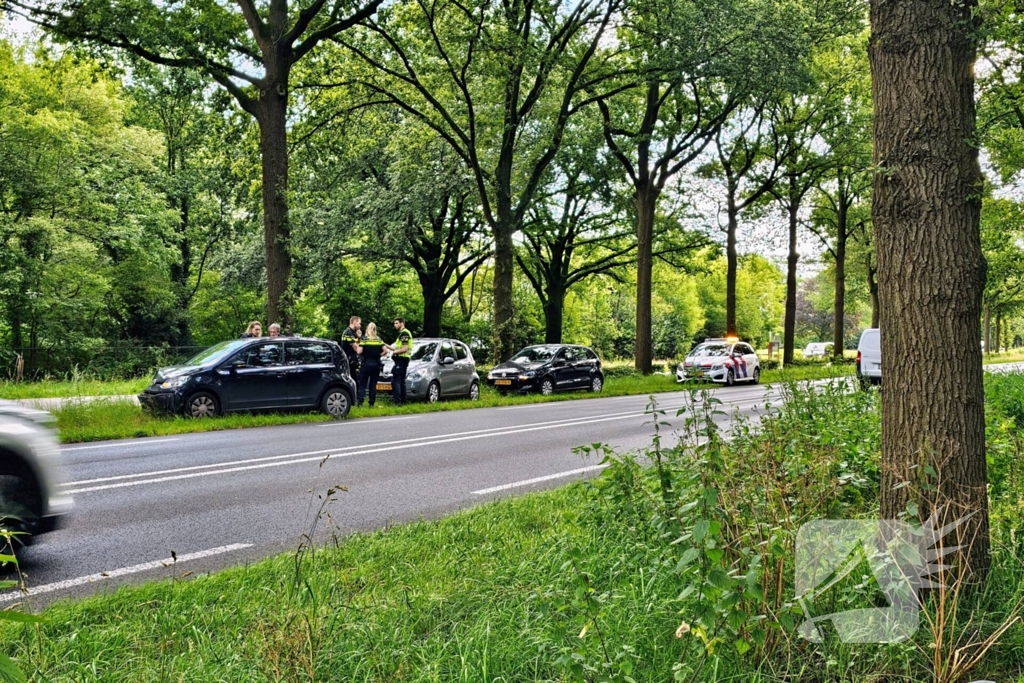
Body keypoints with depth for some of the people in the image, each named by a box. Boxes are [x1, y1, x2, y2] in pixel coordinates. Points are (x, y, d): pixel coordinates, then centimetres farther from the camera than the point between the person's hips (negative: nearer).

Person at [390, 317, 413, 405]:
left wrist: (394, 351, -10)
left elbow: (404, 348, -20)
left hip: (401, 359, -11)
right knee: (401, 381, 13)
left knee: (395, 381, -12)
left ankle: (397, 401, -16)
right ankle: (402, 401, 16)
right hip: (403, 359, 11)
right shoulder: (403, 333, 21)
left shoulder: (404, 333, -12)